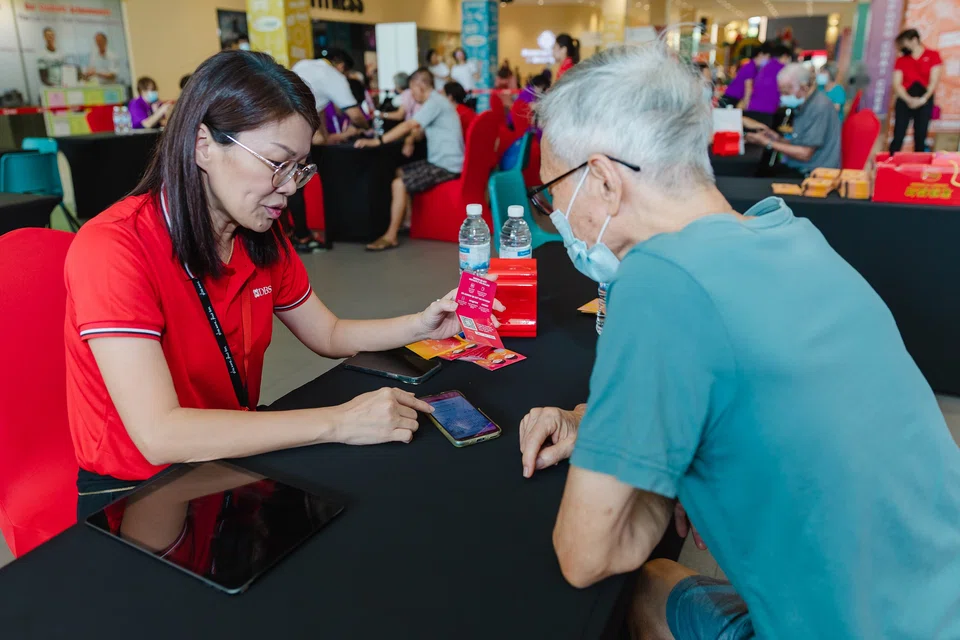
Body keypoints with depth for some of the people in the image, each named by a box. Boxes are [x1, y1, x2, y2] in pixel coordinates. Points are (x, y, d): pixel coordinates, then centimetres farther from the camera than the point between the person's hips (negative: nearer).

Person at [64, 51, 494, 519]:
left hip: (235, 457, 6)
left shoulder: (262, 240, -2)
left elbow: (328, 334, 9)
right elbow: (159, 434, -31)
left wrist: (420, 326, -8)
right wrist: (339, 422, -31)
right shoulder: (112, 248, -23)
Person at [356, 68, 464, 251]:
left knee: (399, 184, -21)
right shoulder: (435, 101, 15)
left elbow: (408, 126, -25)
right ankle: (406, 219, 20)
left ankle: (391, 237, -16)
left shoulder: (435, 102, -17)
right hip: (440, 161, 11)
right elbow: (420, 129, 21)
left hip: (446, 166, -11)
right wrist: (410, 140, -2)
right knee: (399, 172, 20)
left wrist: (377, 141, -25)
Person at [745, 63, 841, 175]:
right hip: (800, 169, 8)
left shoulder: (819, 107, -17)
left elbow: (805, 154, -18)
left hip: (814, 174, -8)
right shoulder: (804, 105, 11)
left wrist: (767, 143, -14)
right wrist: (778, 139, 0)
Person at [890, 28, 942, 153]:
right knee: (898, 135, -6)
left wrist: (923, 98, -15)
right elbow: (896, 84, 0)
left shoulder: (933, 56, 5)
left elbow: (934, 81, -1)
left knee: (921, 136, 2)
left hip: (925, 101, -1)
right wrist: (909, 99, -15)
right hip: (905, 100, 1)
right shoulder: (901, 60, 8)